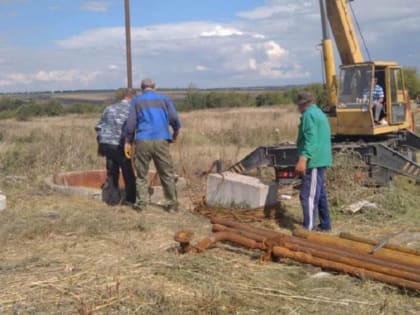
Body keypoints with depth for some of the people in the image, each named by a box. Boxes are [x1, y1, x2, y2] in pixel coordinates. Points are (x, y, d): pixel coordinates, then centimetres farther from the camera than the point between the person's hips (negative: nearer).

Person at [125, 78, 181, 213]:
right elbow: (174, 119, 5)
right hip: (161, 141, 0)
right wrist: (176, 134, 21)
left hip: (142, 141, 0)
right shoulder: (164, 99, 11)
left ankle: (141, 203, 8)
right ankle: (172, 204, 7)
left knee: (141, 174, 10)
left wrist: (128, 142, 11)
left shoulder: (136, 101, 10)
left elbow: (131, 122, 5)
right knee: (167, 174, 6)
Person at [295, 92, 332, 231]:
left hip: (313, 161, -11)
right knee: (319, 193, 17)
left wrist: (303, 159, -31)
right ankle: (325, 225, 25)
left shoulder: (309, 115, -12)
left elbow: (310, 139, -23)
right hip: (320, 160, 11)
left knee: (308, 196, -11)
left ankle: (308, 228, -13)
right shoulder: (319, 113, 20)